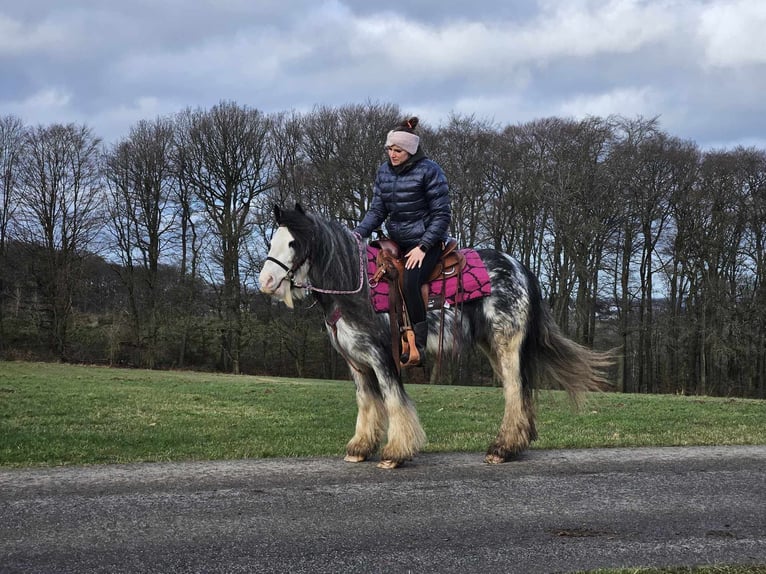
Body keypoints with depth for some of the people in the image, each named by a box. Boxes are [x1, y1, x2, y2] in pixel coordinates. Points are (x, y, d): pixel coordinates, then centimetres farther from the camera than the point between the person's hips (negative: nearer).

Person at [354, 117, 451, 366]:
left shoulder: (429, 170, -11)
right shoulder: (384, 171, 7)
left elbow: (442, 214, -10)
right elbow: (377, 211, 9)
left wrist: (423, 247, -18)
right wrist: (357, 234, -8)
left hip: (427, 241, -7)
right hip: (397, 241, 7)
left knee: (409, 283, -31)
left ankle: (420, 345, -25)